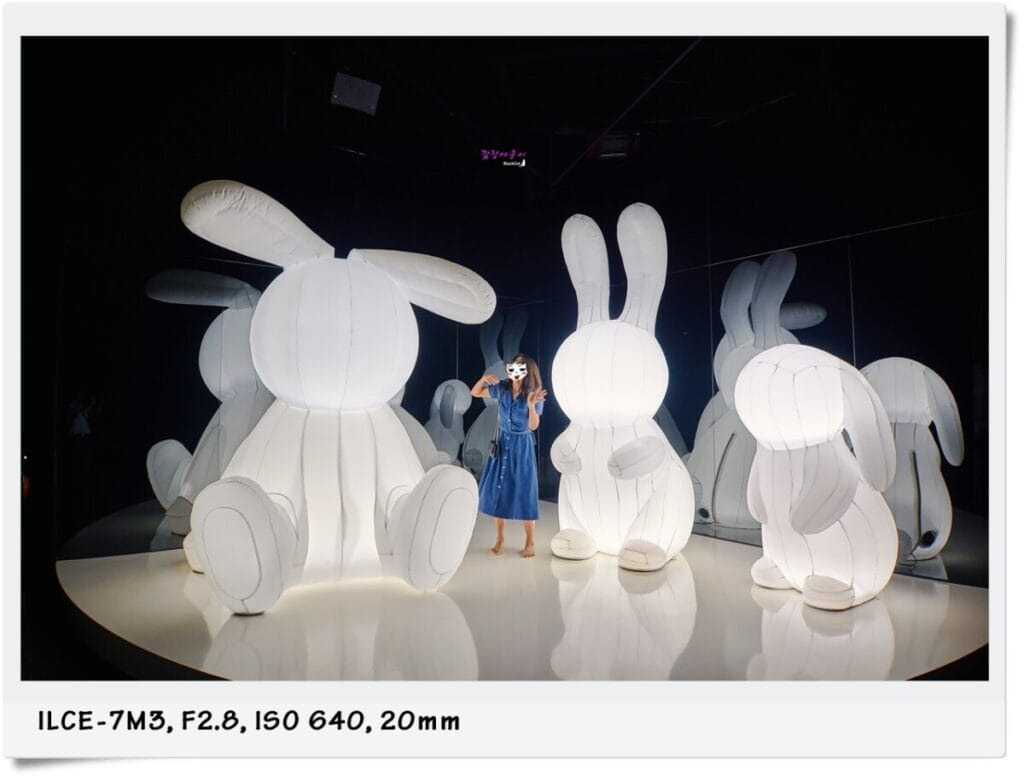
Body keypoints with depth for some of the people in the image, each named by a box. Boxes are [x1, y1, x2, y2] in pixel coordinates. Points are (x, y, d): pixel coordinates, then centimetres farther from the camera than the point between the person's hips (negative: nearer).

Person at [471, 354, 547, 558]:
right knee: (497, 490, 8)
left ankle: (529, 542, 16)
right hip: (501, 443, 3)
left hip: (521, 446, -3)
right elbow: (475, 393, 3)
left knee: (523, 492, 1)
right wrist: (483, 378, -15)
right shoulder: (502, 388, -5)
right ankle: (500, 538, 23)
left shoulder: (534, 394, -13)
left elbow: (533, 426, -15)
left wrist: (531, 404, -30)